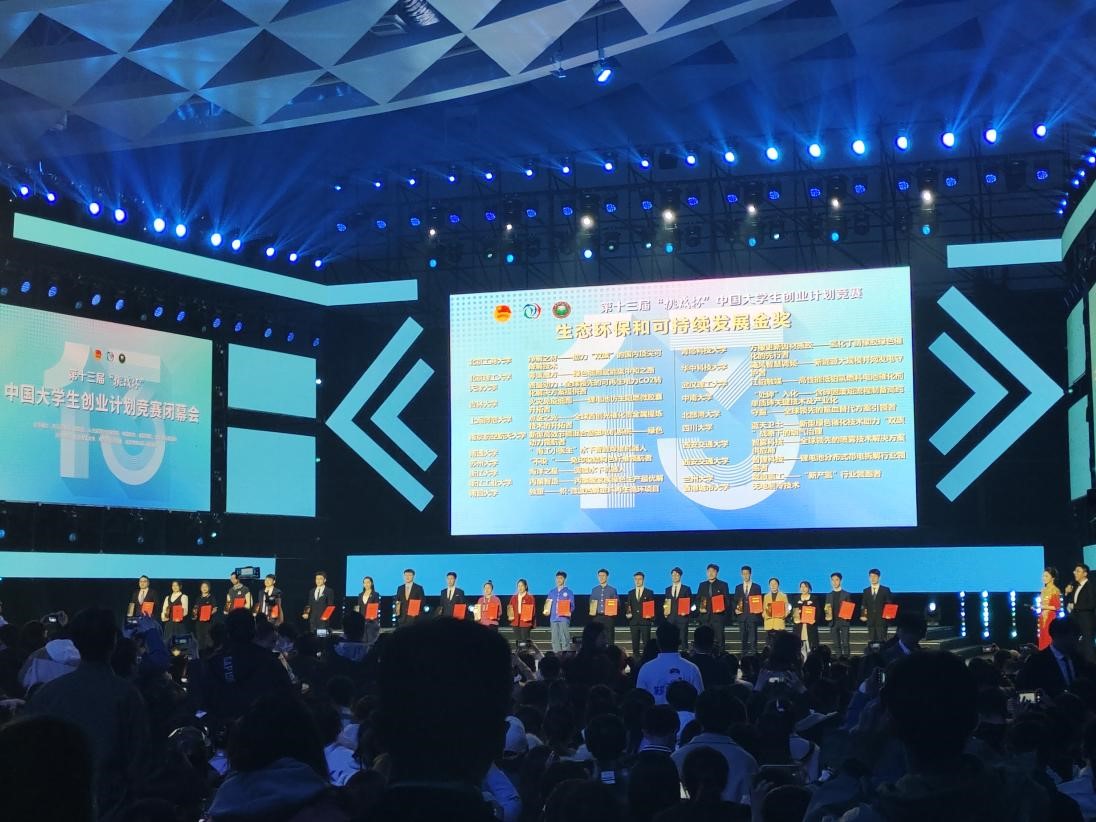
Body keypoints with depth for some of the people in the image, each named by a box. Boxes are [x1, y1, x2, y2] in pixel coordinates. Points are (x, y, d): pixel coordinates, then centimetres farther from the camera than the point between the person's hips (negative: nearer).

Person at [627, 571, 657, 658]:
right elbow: (628, 606, 17)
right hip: (634, 621, 3)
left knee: (646, 642, -4)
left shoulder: (649, 592, 5)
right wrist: (628, 614, -1)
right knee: (635, 643, 4)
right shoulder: (631, 593, 14)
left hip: (645, 621, -3)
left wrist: (651, 616, -9)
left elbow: (652, 606, 3)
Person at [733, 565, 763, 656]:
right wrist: (735, 609, -3)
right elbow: (735, 601, 15)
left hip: (752, 615, -3)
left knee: (753, 639, -7)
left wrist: (758, 610, -10)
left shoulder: (756, 587, 7)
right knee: (743, 639, 3)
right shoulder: (738, 587, 15)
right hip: (742, 616, 3)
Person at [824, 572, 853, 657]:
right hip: (833, 622, 3)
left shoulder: (846, 594, 5)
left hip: (844, 621, -3)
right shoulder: (829, 595, 14)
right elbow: (827, 609, 16)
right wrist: (827, 615, -3)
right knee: (836, 644, 4)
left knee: (845, 643, -8)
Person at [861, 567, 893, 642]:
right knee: (871, 641, 0)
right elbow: (863, 605, 12)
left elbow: (889, 605, 4)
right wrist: (863, 615, -3)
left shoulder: (885, 590, 4)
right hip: (870, 620, 3)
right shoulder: (866, 591, 13)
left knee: (881, 641, -7)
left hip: (882, 620, -3)